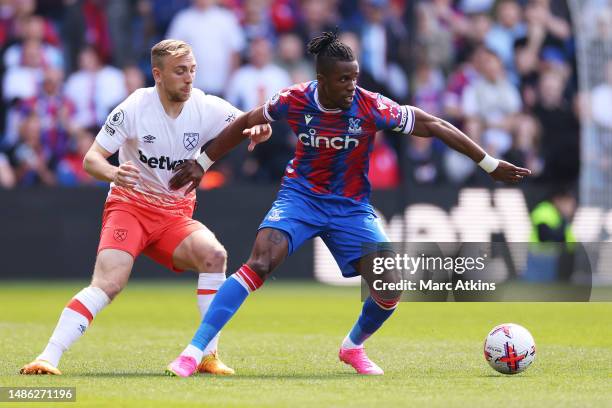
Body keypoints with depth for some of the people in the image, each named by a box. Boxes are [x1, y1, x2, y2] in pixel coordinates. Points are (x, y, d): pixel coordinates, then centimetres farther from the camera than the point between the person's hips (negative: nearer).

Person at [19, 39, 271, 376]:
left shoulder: (207, 108, -6)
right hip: (128, 206, -3)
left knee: (214, 254, -26)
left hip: (175, 215, 3)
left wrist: (257, 130, -26)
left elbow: (253, 127, 1)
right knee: (109, 282, -25)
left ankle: (208, 355, -16)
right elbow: (90, 159, -11)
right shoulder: (134, 108, -13)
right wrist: (113, 173, -35)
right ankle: (48, 357, -23)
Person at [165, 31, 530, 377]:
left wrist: (490, 164, -9)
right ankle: (195, 351, -23)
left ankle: (354, 347, 20)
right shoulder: (294, 101, -15)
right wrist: (203, 163, 9)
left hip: (351, 206, 1)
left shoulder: (371, 107, -18)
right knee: (259, 264, -25)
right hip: (301, 196, -1)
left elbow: (433, 125, -11)